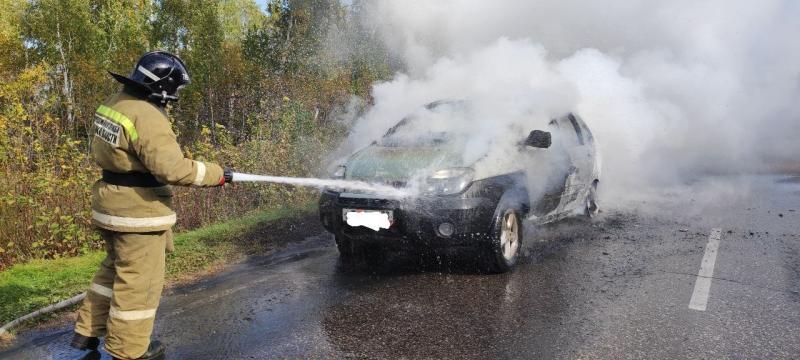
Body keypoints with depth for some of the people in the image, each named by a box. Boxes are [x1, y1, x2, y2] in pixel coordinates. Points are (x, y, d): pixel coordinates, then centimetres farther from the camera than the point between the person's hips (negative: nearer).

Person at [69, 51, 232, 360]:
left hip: (112, 204, 10)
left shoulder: (114, 103, 8)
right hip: (138, 210, -10)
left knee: (115, 268, 25)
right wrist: (216, 174, -21)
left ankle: (87, 332, 35)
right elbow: (172, 168, -31)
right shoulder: (147, 117, -23)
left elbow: (101, 150, 18)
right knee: (139, 280, 4)